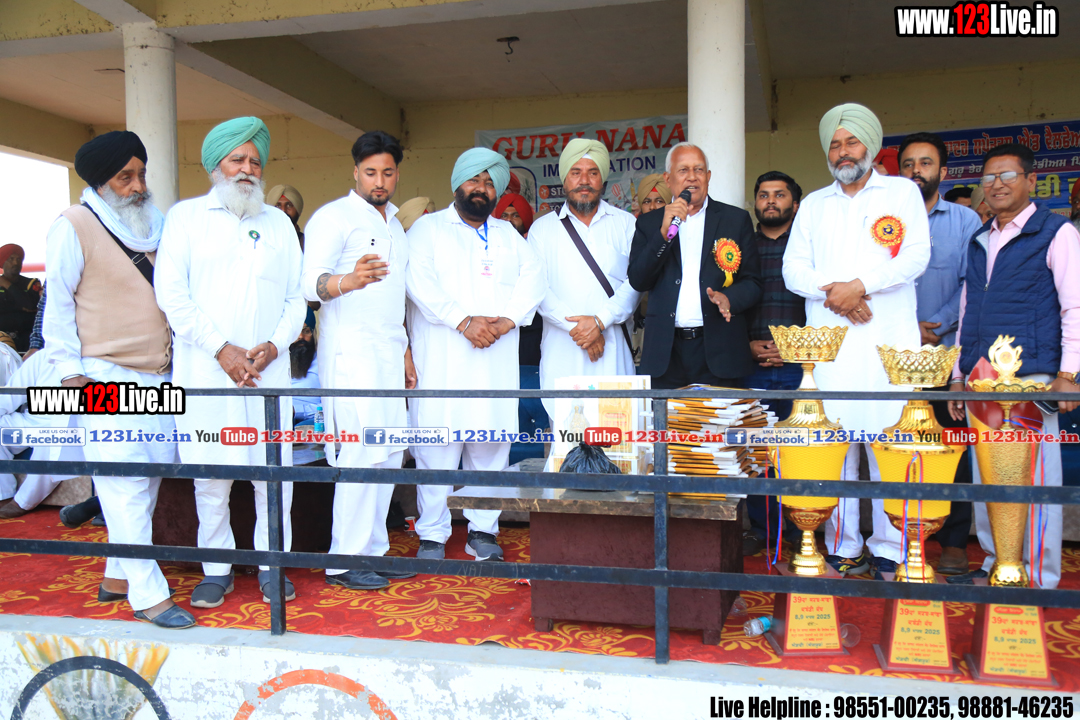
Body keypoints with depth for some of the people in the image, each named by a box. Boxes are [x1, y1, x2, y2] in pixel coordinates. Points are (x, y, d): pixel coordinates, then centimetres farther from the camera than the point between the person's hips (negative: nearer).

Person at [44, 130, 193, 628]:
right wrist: (69, 369, -9)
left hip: (157, 378, 7)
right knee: (125, 485, -8)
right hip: (105, 380, -6)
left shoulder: (154, 224, 14)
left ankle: (118, 577, 23)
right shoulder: (75, 225, -3)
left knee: (149, 477, 9)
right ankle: (147, 595, -3)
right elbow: (57, 302, -3)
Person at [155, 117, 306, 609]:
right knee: (210, 474, 2)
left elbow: (297, 296, 11)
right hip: (204, 371, -2)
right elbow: (171, 295, -2)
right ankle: (216, 569, 17)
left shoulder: (278, 222, 17)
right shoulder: (186, 216, 8)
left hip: (269, 371, 2)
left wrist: (274, 344, -6)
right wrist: (222, 349, -10)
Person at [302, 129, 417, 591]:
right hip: (351, 355, -8)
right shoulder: (334, 217, -5)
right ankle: (345, 561, -1)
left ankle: (373, 549, 17)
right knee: (363, 455, -11)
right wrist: (347, 281, -40)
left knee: (391, 454, 7)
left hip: (388, 355, 8)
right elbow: (311, 282, -19)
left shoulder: (395, 226, 21)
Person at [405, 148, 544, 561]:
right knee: (437, 447, -5)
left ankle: (483, 531, 15)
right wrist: (464, 320, -17)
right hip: (443, 360, -3)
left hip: (496, 360, 4)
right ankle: (433, 535, 6)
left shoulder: (508, 235, 22)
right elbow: (419, 281, -6)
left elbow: (532, 277, 7)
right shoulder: (428, 228, 10)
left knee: (491, 446, 4)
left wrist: (506, 320, -10)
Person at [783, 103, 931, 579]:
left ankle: (890, 550, 3)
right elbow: (793, 268, 10)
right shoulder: (813, 204, 20)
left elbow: (916, 255, -1)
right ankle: (843, 548, 8)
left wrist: (859, 285, -13)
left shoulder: (902, 192, 13)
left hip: (887, 342, -2)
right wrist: (832, 291, -9)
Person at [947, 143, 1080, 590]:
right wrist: (958, 375, 16)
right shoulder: (979, 242, 19)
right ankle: (996, 566, 17)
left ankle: (1039, 578, 5)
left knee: (1033, 477, -4)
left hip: (1031, 379, -6)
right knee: (986, 478, 7)